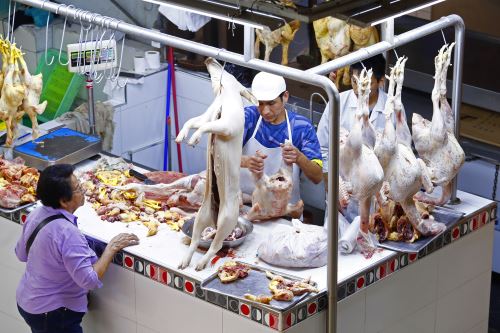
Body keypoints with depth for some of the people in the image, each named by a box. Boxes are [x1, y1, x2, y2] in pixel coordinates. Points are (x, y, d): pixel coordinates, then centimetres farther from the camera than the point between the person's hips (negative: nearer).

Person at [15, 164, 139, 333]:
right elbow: (90, 280, -29)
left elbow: (21, 253, 11)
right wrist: (112, 247, -22)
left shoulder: (36, 214, -5)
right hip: (52, 315, -9)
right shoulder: (67, 232, -30)